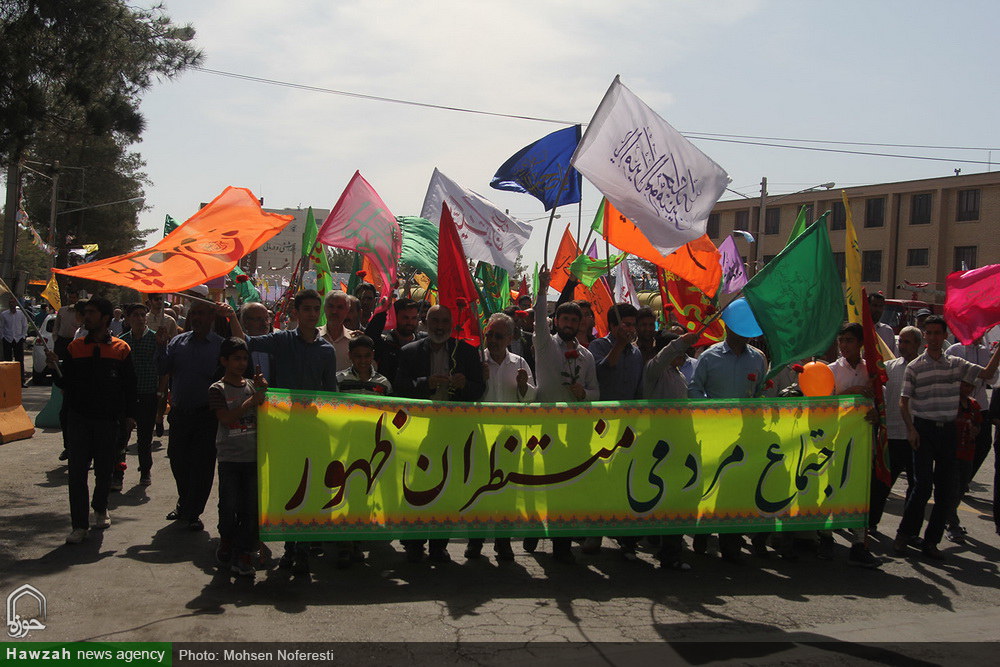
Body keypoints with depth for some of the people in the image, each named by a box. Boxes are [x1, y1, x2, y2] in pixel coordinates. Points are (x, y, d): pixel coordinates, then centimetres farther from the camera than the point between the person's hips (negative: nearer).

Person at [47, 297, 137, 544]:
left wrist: (129, 414, 1)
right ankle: (79, 525, 3)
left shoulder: (120, 348, 0)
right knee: (77, 471, -2)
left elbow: (130, 384, 3)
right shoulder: (75, 347, 5)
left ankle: (100, 508, 35)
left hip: (107, 419, -1)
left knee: (104, 469, 10)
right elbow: (65, 383, 5)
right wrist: (56, 368, -14)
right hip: (78, 418, 1)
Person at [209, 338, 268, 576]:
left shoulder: (252, 386, 9)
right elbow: (226, 418, -13)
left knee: (251, 507, 2)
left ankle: (244, 555, 8)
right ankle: (226, 540, 29)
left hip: (253, 455, 3)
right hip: (230, 456, -3)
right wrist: (251, 401, -16)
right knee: (229, 504, 3)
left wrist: (263, 391, -5)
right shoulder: (218, 389, -2)